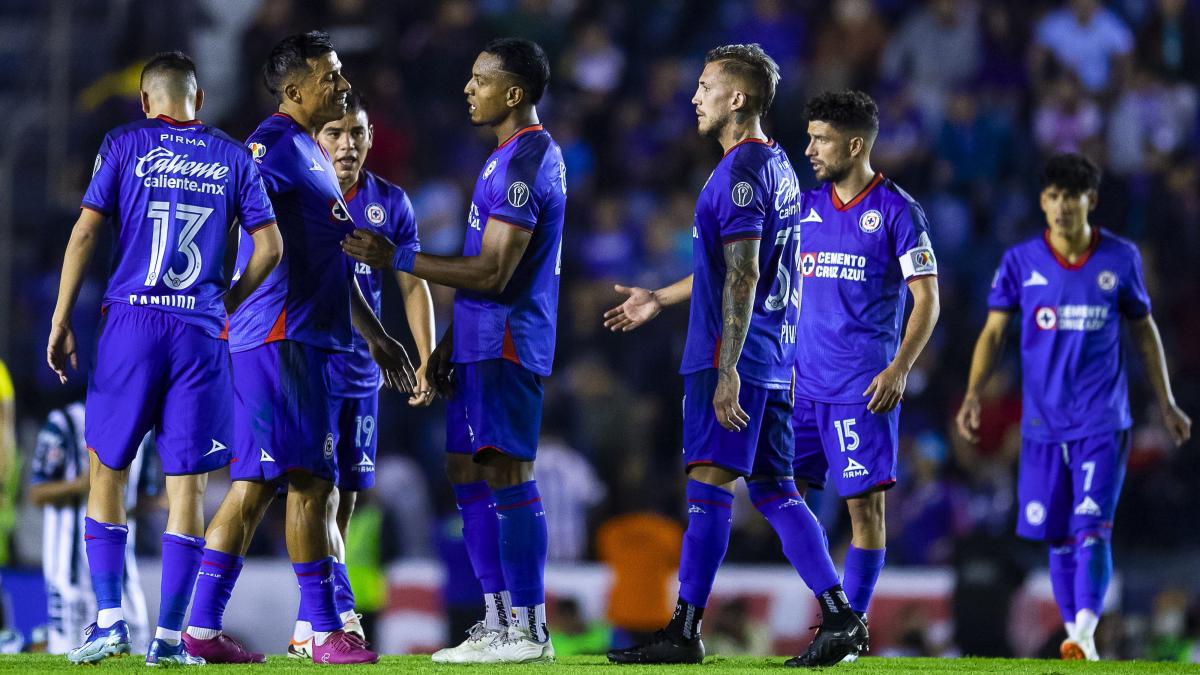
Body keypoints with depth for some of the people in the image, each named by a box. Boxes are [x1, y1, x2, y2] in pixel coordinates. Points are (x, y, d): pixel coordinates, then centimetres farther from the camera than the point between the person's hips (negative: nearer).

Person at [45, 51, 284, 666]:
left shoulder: (125, 144, 4)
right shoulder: (233, 158, 10)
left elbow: (85, 233, -2)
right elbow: (269, 246, 7)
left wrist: (60, 322, 1)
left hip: (132, 322, -1)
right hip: (200, 332, 1)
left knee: (108, 470, 9)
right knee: (187, 482, 3)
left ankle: (109, 620, 0)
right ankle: (169, 636, 1)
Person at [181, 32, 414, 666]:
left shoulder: (311, 153, 23)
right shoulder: (277, 143, -8)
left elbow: (336, 258, 30)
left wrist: (374, 334, 32)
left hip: (305, 338, 10)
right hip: (283, 334, -10)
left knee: (255, 483, 7)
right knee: (312, 481, -7)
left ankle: (203, 626, 7)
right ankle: (326, 630, -4)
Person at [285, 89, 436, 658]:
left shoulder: (390, 204, 6)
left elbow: (412, 285, 9)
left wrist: (427, 357, 0)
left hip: (359, 371, 4)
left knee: (344, 501, 7)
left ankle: (308, 629, 14)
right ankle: (341, 615, -18)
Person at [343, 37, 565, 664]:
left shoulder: (523, 162, -16)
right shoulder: (513, 156, 17)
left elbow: (493, 274, -21)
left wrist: (397, 259, -19)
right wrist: (450, 341, 22)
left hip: (504, 346, -11)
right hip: (480, 346, 11)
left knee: (508, 476, -9)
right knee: (467, 473, 12)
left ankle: (528, 629, -7)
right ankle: (498, 620, 16)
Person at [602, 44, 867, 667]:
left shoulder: (741, 171, -13)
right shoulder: (777, 166, 18)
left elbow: (741, 277, -19)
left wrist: (728, 370, -22)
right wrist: (658, 299, 35)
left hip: (731, 358, -10)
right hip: (774, 360, 10)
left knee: (710, 484, -8)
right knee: (774, 488, 10)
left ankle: (684, 631, -8)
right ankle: (840, 619, 5)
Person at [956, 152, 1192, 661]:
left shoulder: (1120, 259, 1)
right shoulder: (1020, 262, 0)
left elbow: (1144, 330, 13)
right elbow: (993, 332, 2)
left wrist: (1166, 404, 15)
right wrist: (973, 396, -13)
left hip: (1103, 422, -2)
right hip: (1043, 424, 2)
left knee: (1092, 528, -17)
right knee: (1058, 539, 5)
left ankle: (1085, 634, -26)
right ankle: (1078, 640, 16)